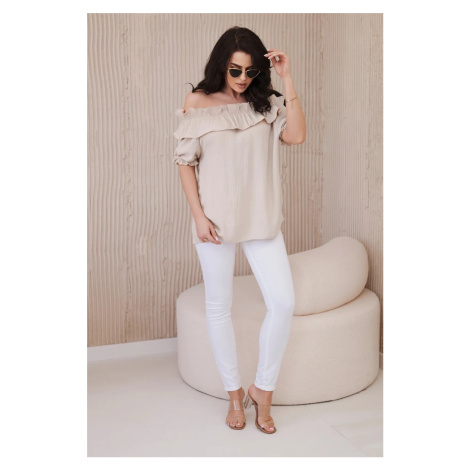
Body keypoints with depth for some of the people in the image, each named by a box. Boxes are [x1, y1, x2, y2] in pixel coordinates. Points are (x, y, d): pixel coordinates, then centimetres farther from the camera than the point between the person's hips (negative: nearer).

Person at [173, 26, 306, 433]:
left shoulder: (267, 103, 5)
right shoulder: (198, 102, 0)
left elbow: (296, 136, -12)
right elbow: (186, 161, 0)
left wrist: (287, 79, -12)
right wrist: (198, 215, -8)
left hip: (260, 217, 2)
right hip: (216, 219, -1)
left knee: (284, 302, -7)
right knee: (219, 307, 7)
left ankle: (263, 390, 13)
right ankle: (234, 393, 25)